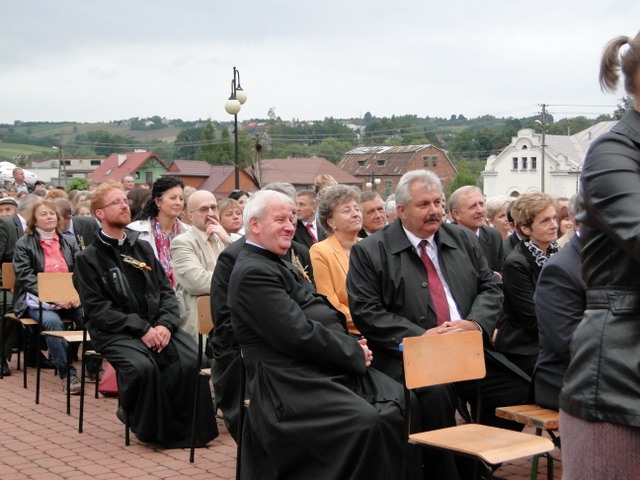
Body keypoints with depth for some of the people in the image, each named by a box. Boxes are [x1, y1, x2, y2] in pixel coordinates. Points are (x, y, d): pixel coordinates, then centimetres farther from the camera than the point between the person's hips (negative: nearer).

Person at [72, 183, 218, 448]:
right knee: (142, 365, -34)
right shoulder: (88, 258, 2)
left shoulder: (142, 247, 16)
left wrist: (165, 324, -9)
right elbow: (96, 309, -7)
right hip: (115, 332, -4)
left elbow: (166, 290, 12)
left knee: (192, 360, -24)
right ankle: (153, 429, -10)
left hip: (156, 325, 4)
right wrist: (141, 328, -17)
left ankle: (187, 428, -6)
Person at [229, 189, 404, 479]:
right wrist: (355, 353, -8)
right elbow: (298, 335, -18)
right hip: (292, 384, -9)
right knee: (367, 422, -31)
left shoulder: (280, 264, 22)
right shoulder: (253, 273, -10)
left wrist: (351, 346, 2)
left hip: (330, 368, 10)